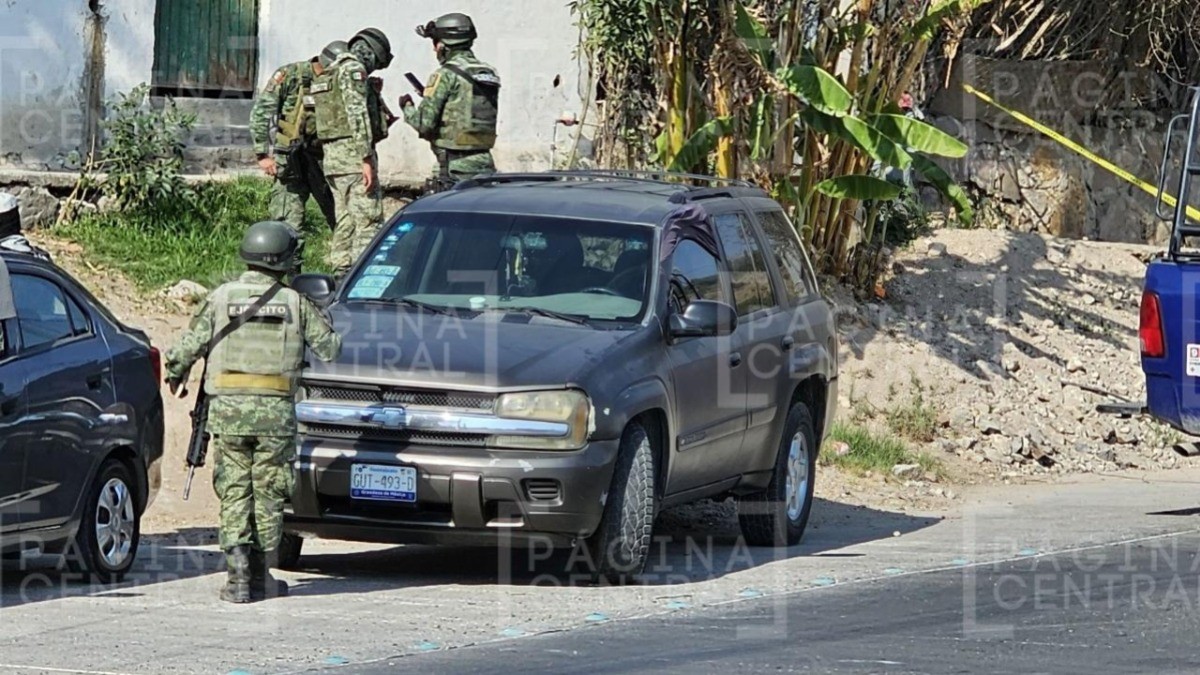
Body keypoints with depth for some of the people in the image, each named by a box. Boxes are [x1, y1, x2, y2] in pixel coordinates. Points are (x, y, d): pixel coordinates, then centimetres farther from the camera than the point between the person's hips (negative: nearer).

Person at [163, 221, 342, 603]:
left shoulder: (221, 298, 2)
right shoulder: (295, 302, 2)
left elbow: (189, 346, 0)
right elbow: (329, 348, 7)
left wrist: (175, 376, 21)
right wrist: (316, 316, 28)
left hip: (228, 410, 0)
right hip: (276, 412, 0)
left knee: (234, 492, 5)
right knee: (269, 494, 9)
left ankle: (238, 571, -10)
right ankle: (261, 577, 12)